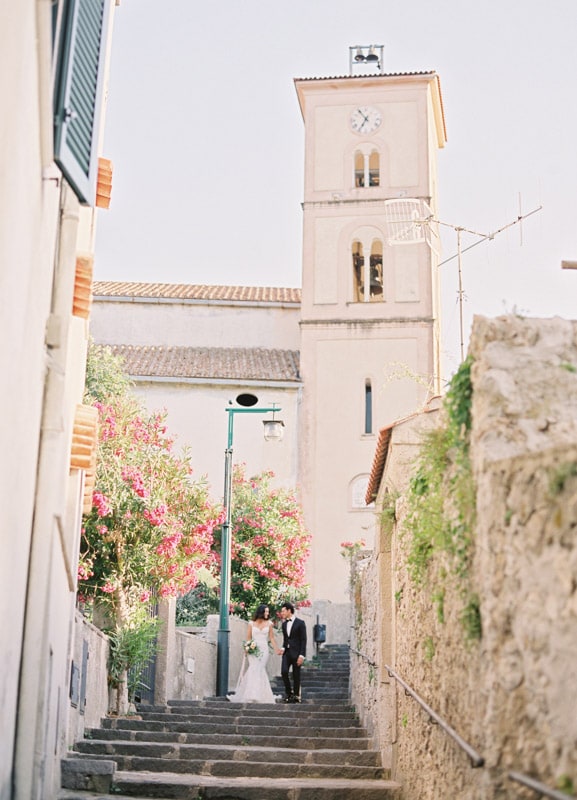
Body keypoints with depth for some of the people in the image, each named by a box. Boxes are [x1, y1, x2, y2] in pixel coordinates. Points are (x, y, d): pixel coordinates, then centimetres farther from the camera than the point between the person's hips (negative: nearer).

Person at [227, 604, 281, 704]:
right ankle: (252, 695, -7)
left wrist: (276, 649, 2)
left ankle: (258, 695, -5)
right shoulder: (251, 624, 6)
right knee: (254, 669, -12)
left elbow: (271, 638, 9)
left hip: (263, 650, 1)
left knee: (259, 670, -10)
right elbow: (248, 638, 6)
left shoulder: (269, 624, 9)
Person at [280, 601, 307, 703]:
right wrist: (283, 648, -2)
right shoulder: (284, 624, 12)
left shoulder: (300, 623, -7)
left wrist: (301, 655, -15)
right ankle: (289, 692, 7)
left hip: (296, 653, -5)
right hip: (287, 652, 5)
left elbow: (303, 640, -9)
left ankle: (296, 696, 12)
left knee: (296, 675, 0)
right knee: (284, 671, -10)